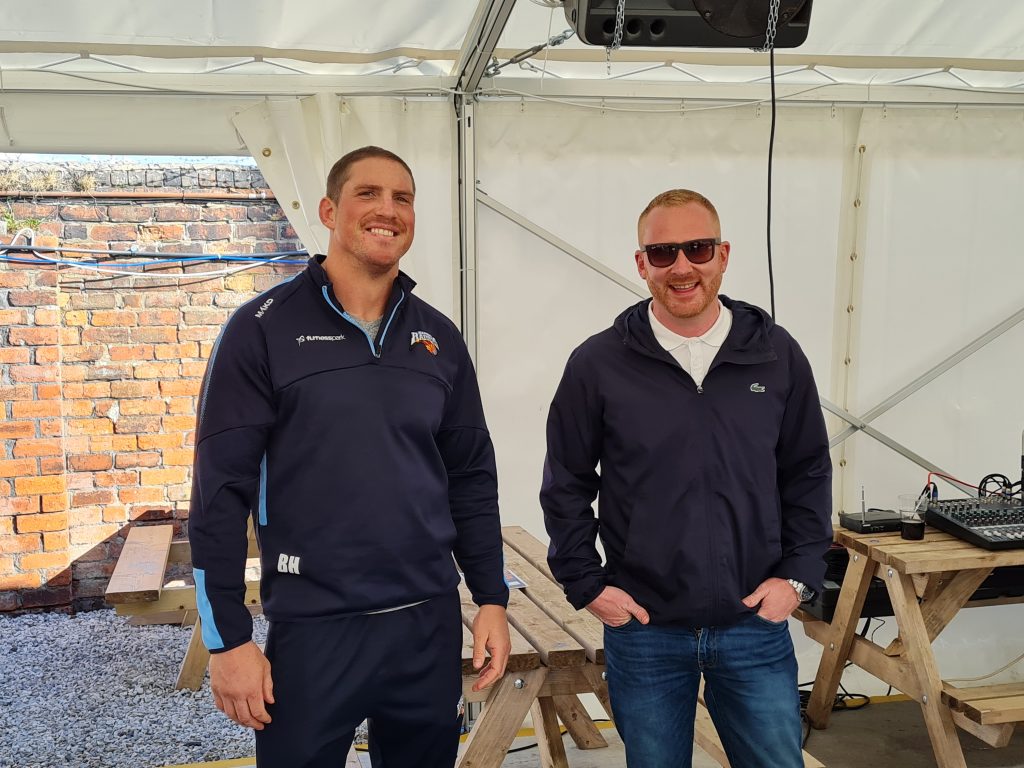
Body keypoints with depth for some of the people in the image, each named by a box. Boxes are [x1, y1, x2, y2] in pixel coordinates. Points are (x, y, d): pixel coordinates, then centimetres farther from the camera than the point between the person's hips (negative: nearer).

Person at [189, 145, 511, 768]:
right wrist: (228, 637, -10)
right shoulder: (264, 329, -6)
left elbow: (471, 478, 11)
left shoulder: (439, 338, 7)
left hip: (430, 624, 4)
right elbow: (222, 490, -8)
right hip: (312, 629, -4)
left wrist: (493, 600, 7)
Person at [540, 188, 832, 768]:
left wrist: (798, 575, 0)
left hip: (756, 625, 1)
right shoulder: (599, 363, -6)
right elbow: (567, 485, 2)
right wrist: (587, 584, -2)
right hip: (643, 632, -1)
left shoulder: (776, 355, 0)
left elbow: (808, 474, 7)